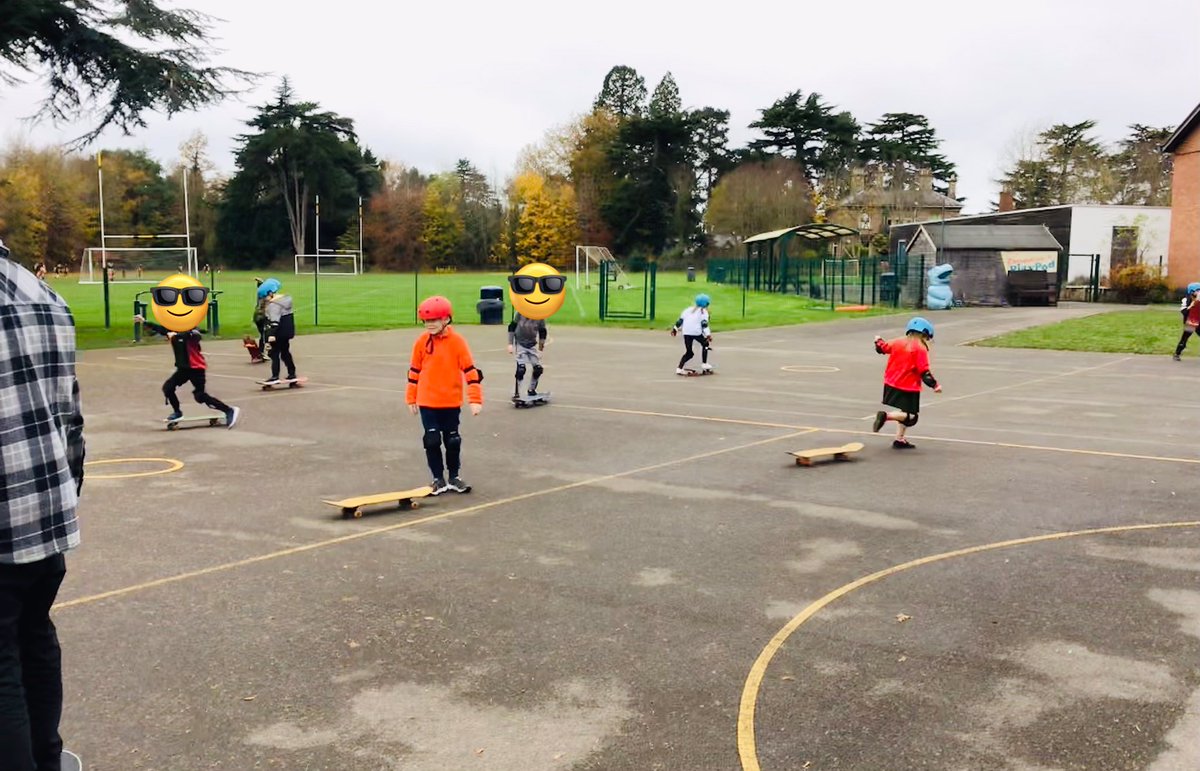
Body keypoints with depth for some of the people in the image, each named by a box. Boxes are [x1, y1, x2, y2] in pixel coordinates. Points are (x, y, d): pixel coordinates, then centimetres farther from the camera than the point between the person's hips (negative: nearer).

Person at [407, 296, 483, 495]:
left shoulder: (457, 341, -9)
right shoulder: (422, 342, -3)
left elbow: (470, 370, -9)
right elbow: (414, 371, 7)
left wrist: (475, 399, -13)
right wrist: (411, 398, 11)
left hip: (451, 402, -1)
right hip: (427, 402, 1)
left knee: (452, 440, 10)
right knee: (432, 441, 2)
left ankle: (454, 477, 24)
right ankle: (438, 479, 15)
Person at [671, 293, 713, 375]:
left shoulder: (688, 309, 21)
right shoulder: (703, 311, 5)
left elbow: (680, 320, 20)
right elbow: (704, 324, -8)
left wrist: (675, 328, 29)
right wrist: (708, 334, -15)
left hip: (686, 332, 5)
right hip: (696, 332, -5)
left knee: (689, 353, 13)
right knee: (705, 344, 22)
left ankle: (679, 368, -2)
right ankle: (704, 364, 16)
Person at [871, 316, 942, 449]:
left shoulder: (898, 342, 6)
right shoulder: (920, 349, -12)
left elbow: (882, 347, 22)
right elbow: (924, 371, -16)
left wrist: (878, 340, 43)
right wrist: (935, 385, -10)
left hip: (891, 384, 8)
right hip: (909, 388, -8)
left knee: (905, 412, 19)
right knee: (910, 416, -5)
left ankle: (900, 440, 19)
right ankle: (886, 415, -25)